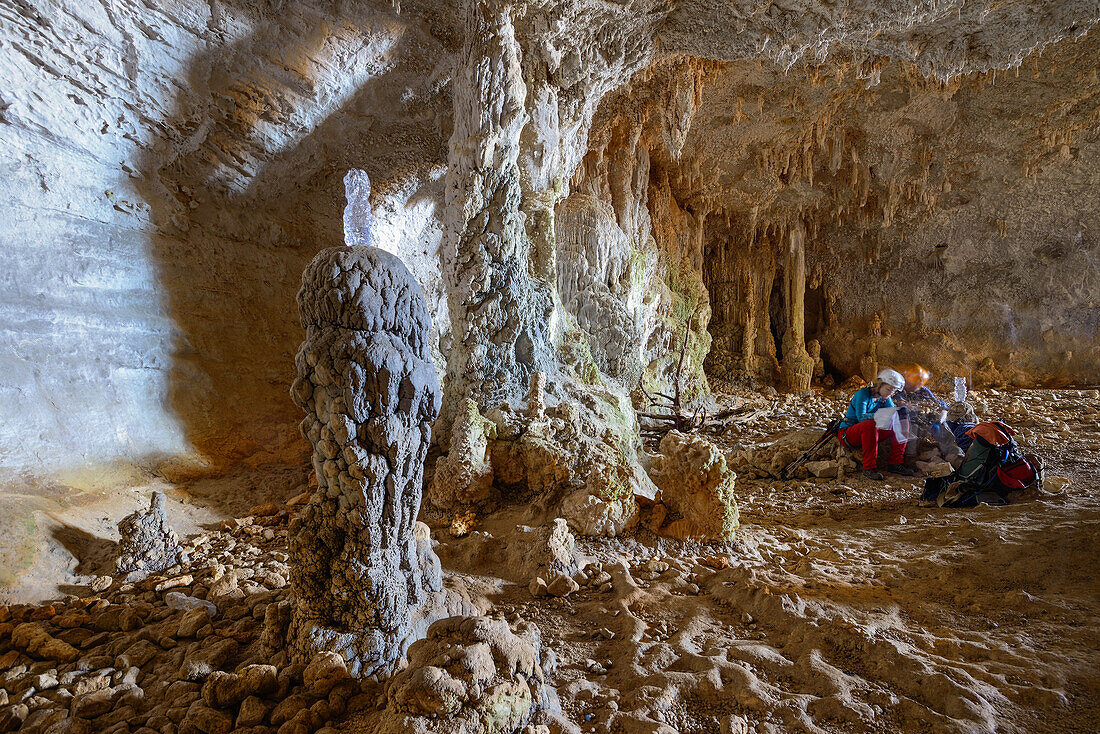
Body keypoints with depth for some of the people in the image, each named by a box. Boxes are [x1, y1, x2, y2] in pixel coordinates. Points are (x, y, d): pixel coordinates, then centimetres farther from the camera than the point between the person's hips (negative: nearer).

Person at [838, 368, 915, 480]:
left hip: (869, 432, 7)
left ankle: (895, 463, -7)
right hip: (848, 433, -7)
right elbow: (861, 417, -27)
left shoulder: (885, 399, 7)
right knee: (870, 424, -39)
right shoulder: (863, 393, -15)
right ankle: (869, 468, -35)